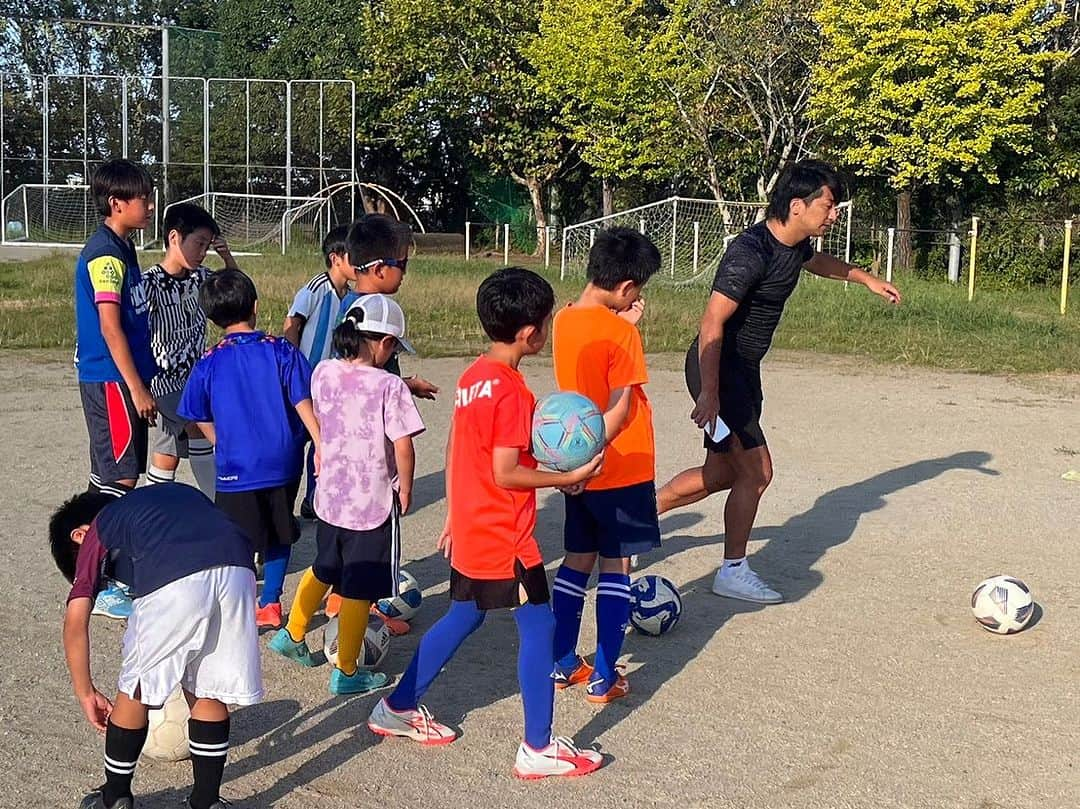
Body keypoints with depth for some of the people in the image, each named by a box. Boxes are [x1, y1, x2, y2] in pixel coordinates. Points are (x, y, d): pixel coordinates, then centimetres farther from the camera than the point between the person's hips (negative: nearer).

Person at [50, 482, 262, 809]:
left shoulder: (98, 531, 27)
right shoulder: (177, 491, 40)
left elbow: (76, 620, 17)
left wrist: (86, 693, 28)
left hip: (174, 581, -4)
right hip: (238, 570, 4)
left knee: (136, 691, 19)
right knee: (209, 693, 20)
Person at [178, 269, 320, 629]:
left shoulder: (208, 364, -3)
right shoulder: (281, 351, -5)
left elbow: (202, 421, 7)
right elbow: (303, 403, -8)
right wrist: (321, 446, -7)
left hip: (237, 468, -2)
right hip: (283, 464, 2)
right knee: (278, 536, 18)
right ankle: (270, 605, 26)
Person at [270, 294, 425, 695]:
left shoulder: (323, 372, -2)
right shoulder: (390, 386, -19)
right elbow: (403, 447, -19)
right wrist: (405, 489, -4)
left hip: (330, 496, 6)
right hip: (374, 504, -6)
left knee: (324, 569, 28)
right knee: (358, 591, 6)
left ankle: (292, 635, 41)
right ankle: (346, 673, 17)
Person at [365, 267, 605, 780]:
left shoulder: (471, 377, 6)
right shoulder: (512, 392, -21)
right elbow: (505, 474, -22)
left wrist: (454, 516, 21)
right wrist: (568, 477, -13)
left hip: (470, 533, 9)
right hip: (506, 539, -9)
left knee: (463, 618, 22)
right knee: (539, 628, 1)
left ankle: (397, 709, 31)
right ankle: (538, 749, 9)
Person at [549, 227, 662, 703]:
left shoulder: (564, 321, 3)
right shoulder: (621, 333, -19)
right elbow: (620, 408, -22)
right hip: (621, 470, -7)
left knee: (577, 562, 16)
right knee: (615, 568, 4)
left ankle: (562, 665, 22)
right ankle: (604, 678, 9)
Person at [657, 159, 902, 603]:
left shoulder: (795, 245, 4)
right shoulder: (751, 253, -25)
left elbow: (816, 261, 31)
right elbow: (712, 324, -27)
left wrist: (865, 278, 32)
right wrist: (710, 393, -29)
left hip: (744, 369, 10)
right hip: (717, 368, -9)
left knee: (721, 473, 15)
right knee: (756, 471, -4)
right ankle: (733, 572, 11)